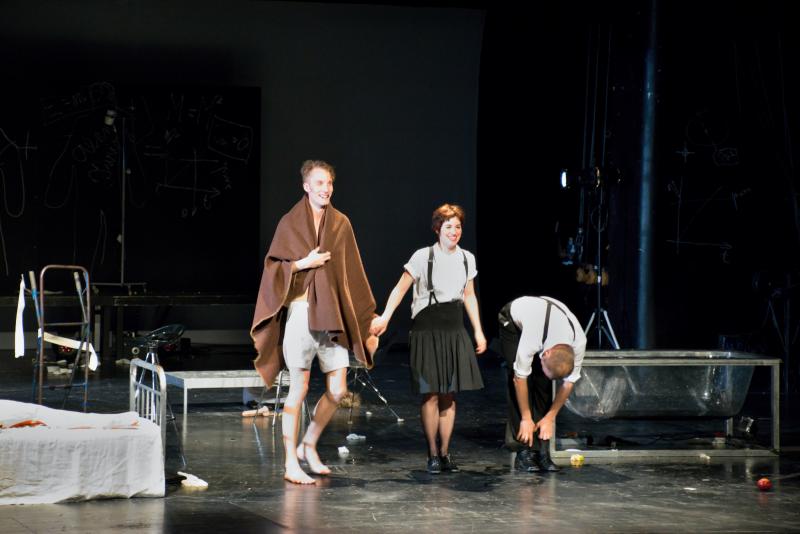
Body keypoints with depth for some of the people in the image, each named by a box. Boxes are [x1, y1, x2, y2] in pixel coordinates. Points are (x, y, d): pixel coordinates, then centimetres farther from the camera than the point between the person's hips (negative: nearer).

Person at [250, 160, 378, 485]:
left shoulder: (341, 224, 9)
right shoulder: (290, 223, 0)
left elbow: (353, 275, 10)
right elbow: (273, 268, 1)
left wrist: (367, 324, 7)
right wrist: (303, 263, -16)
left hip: (332, 316, 4)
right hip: (300, 313, -4)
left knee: (338, 390, 2)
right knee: (299, 389, -2)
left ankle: (309, 445, 23)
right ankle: (291, 463, 5)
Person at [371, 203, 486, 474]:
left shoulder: (467, 259, 7)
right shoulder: (423, 257, -8)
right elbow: (400, 289, -10)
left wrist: (478, 331, 16)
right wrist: (385, 317, -23)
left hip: (454, 332, 5)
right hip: (427, 331, -4)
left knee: (449, 395, 5)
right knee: (431, 394, -4)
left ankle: (445, 452, 13)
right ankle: (433, 454, 4)